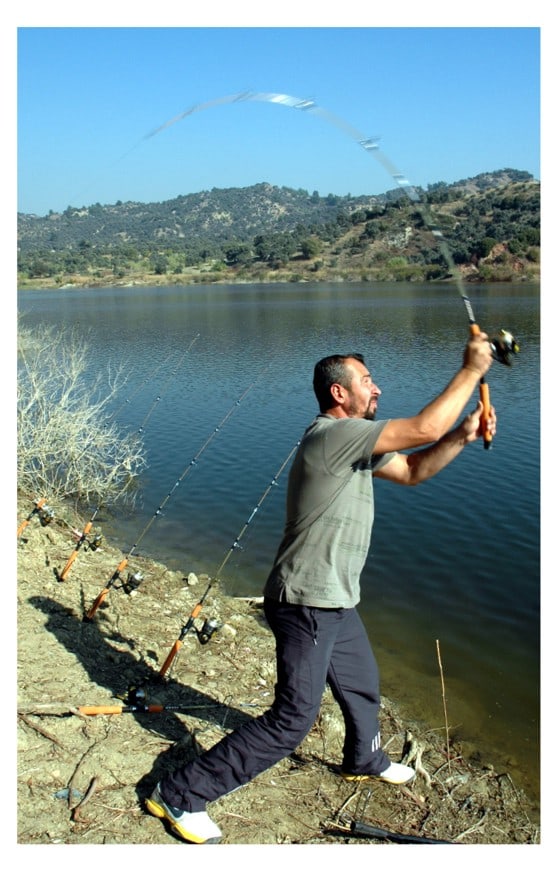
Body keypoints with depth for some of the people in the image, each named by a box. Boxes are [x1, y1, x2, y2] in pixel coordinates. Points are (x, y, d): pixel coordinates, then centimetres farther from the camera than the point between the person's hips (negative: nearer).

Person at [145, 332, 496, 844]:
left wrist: (463, 435, 2)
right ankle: (180, 795, 5)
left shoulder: (355, 442, 9)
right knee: (292, 720, -5)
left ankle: (364, 760, 57)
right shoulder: (332, 436, -23)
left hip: (336, 604, 10)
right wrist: (472, 369, -16)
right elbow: (424, 428, -28)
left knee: (362, 687, 28)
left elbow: (413, 470, 17)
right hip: (307, 606, -10)